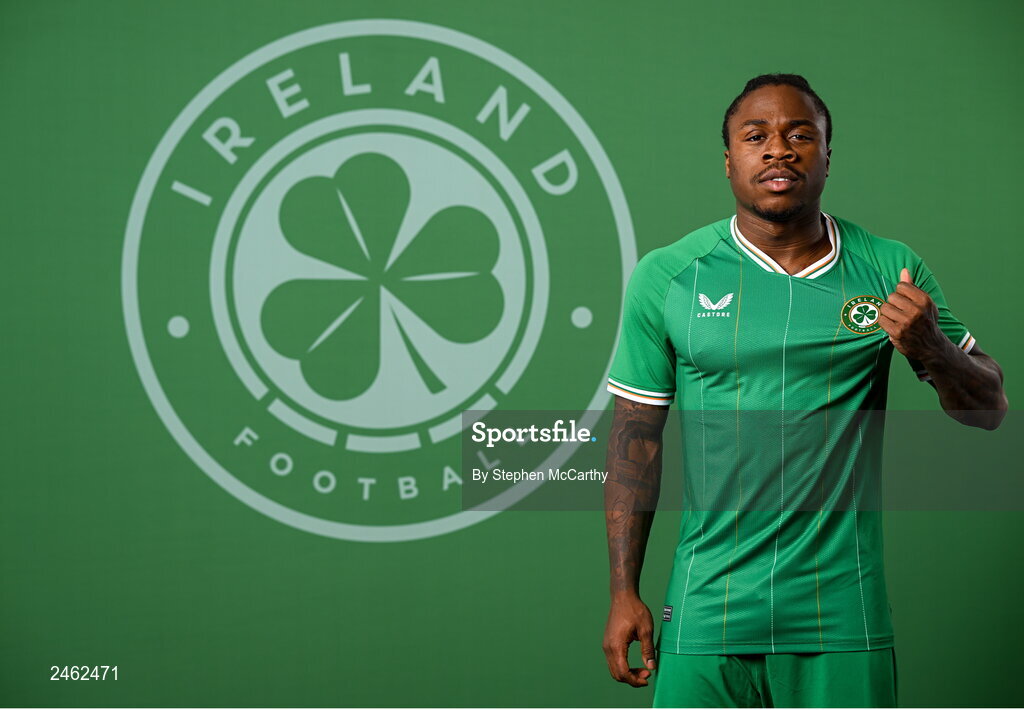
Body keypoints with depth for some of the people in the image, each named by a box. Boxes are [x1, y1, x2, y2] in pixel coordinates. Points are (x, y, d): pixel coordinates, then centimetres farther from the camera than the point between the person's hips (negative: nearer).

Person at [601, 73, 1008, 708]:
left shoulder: (890, 271, 2)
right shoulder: (666, 276, 0)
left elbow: (990, 409, 6)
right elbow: (635, 439, 4)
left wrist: (931, 349, -15)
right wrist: (624, 594, 1)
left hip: (844, 614, 1)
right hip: (706, 611, -1)